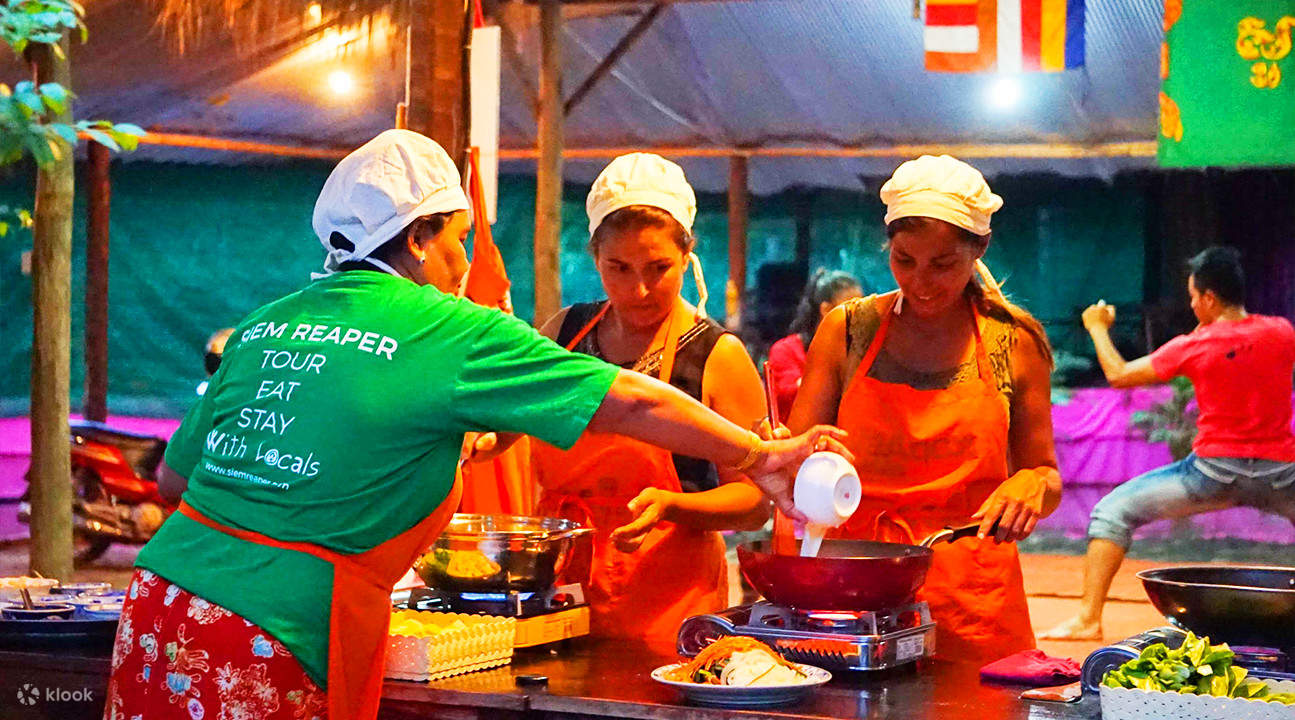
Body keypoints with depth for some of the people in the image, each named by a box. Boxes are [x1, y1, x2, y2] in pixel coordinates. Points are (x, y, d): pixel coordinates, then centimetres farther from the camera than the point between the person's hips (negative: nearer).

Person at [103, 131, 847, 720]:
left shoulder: (263, 326, 13)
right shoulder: (452, 331, -4)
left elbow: (176, 475, 21)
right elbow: (630, 402, -1)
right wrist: (763, 458, 9)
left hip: (160, 610, 6)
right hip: (269, 649, -6)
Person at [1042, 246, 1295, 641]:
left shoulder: (1195, 346, -5)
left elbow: (1118, 374, 5)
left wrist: (1098, 328, 21)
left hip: (1214, 473, -3)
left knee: (1112, 511, 7)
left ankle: (1088, 618, -2)